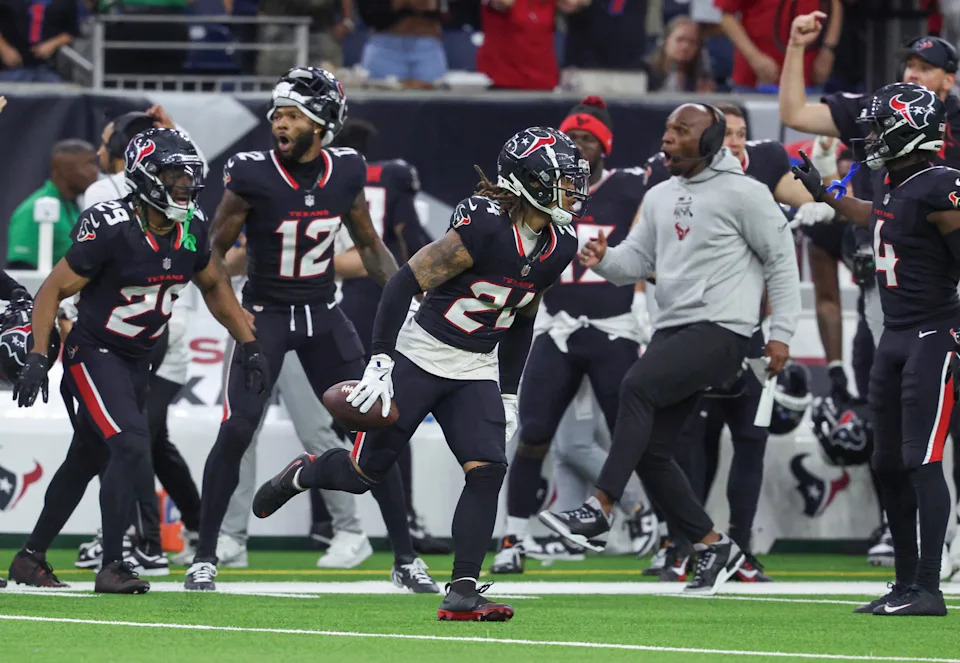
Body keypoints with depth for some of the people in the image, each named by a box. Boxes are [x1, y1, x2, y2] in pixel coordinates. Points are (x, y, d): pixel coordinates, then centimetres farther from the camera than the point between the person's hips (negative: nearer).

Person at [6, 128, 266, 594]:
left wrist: (249, 346, 12)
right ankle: (112, 568, -18)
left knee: (87, 460, 15)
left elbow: (214, 287, 16)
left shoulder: (191, 230, -2)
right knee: (131, 448, -22)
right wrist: (37, 358, -25)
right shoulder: (111, 230, -23)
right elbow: (52, 291, -17)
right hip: (94, 354, -7)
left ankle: (31, 558, 28)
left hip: (137, 360, 8)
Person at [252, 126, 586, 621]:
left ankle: (461, 594, -11)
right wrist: (381, 361, -24)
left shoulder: (559, 247, 1)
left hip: (477, 373, 6)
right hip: (422, 356, -6)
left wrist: (509, 394, 17)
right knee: (365, 473, 3)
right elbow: (405, 283, -21)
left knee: (487, 470, -14)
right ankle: (301, 475, 37)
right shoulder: (485, 227, -23)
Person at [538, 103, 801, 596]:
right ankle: (714, 547, 16)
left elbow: (781, 260, -3)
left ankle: (599, 512, -32)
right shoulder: (660, 198, 18)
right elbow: (636, 260, 16)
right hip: (672, 329, 9)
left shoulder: (742, 193, -5)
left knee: (638, 385, -28)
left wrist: (781, 333, -8)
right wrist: (603, 261, -8)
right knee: (650, 452, 2)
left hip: (721, 330, -9)